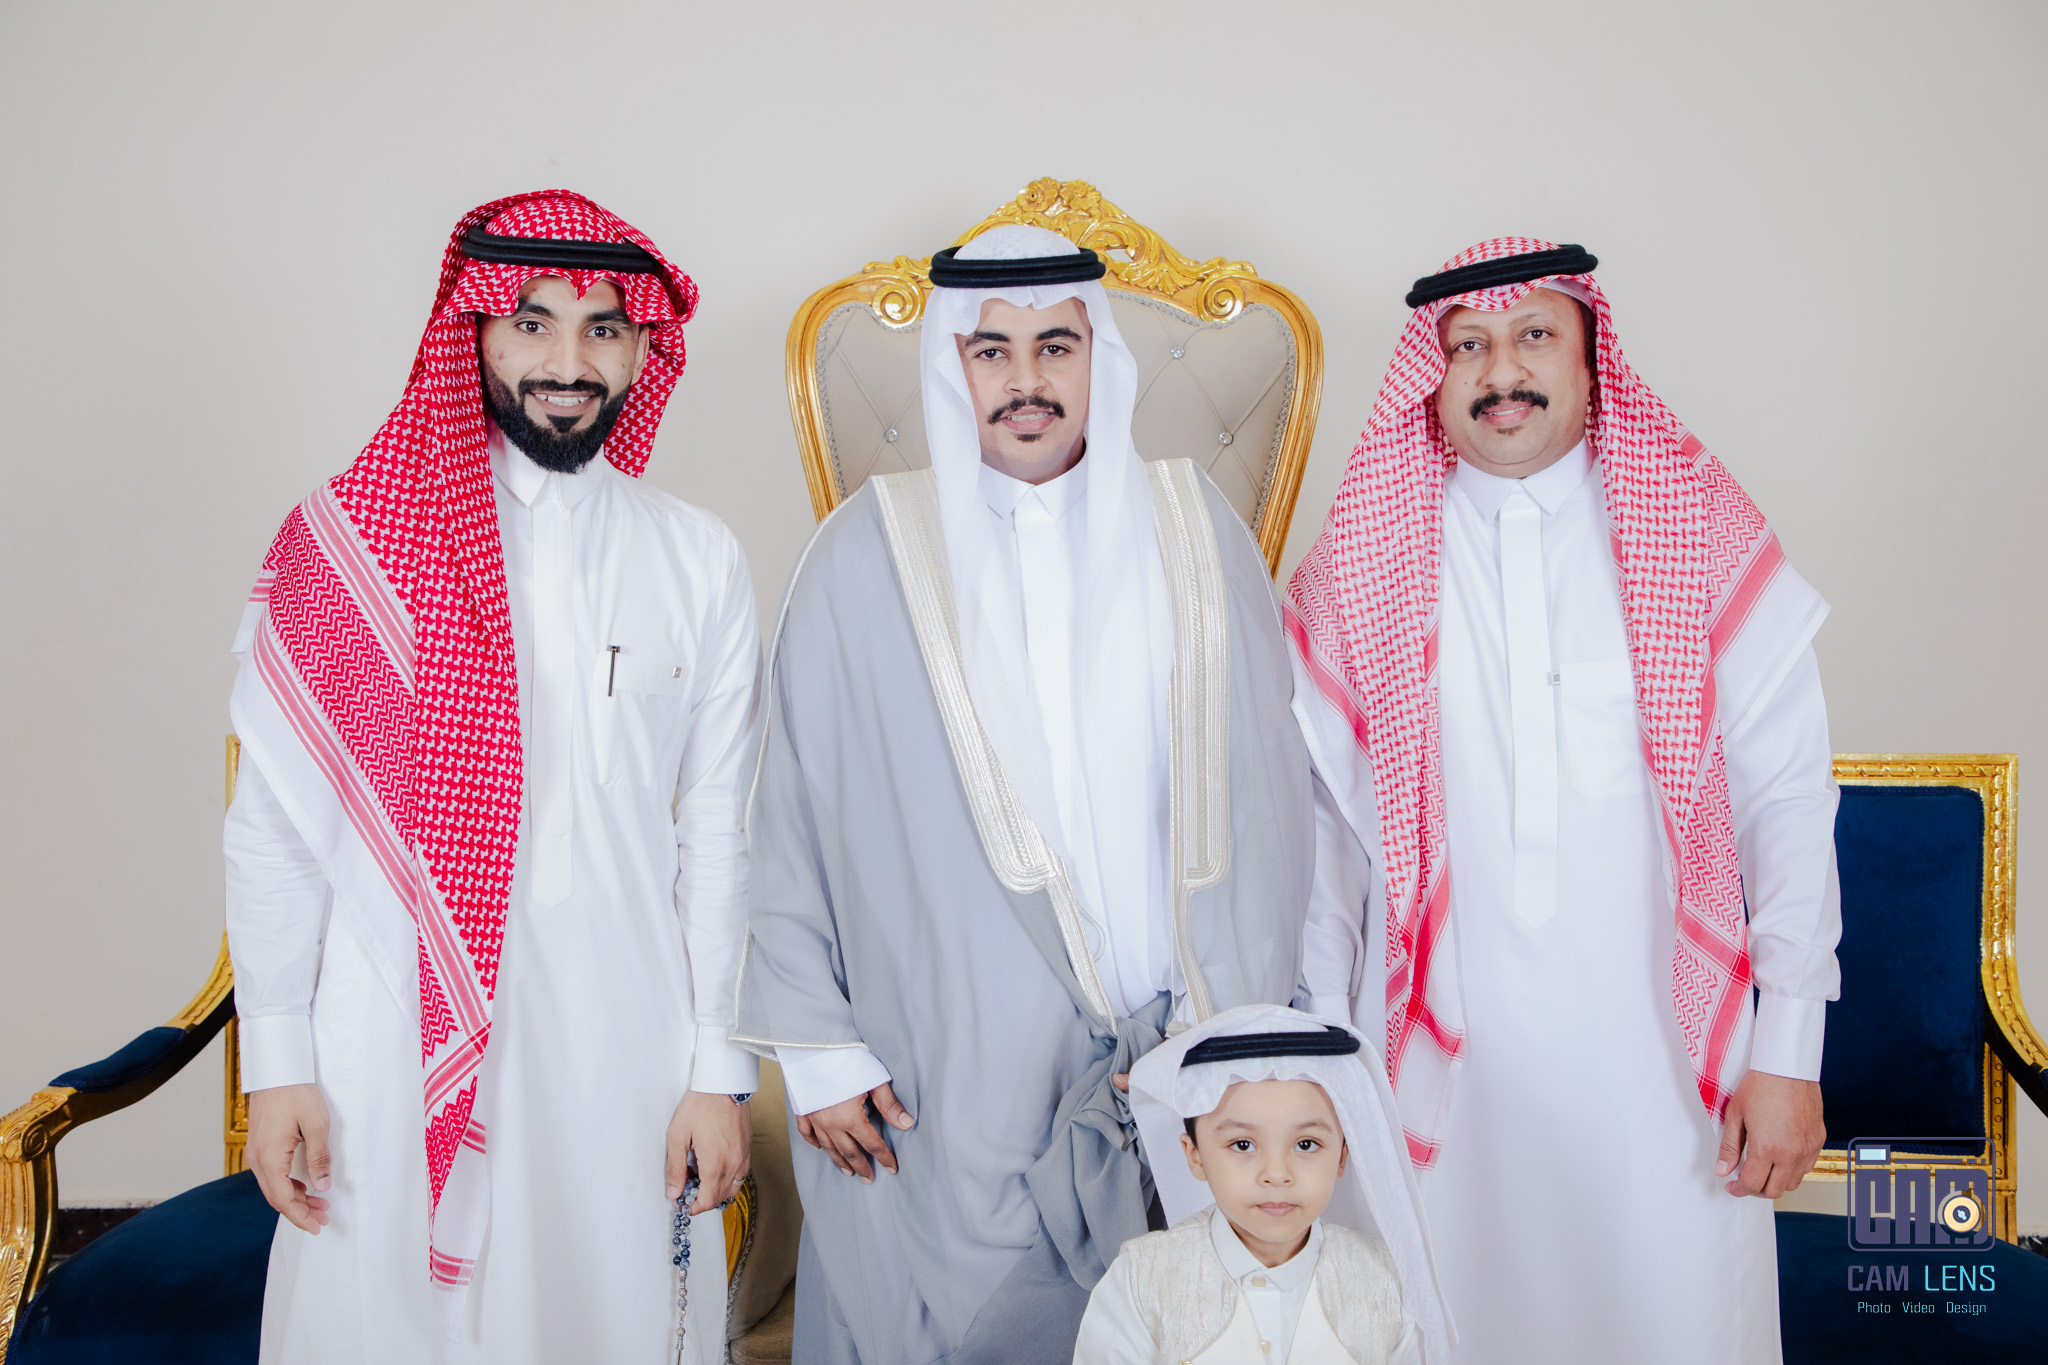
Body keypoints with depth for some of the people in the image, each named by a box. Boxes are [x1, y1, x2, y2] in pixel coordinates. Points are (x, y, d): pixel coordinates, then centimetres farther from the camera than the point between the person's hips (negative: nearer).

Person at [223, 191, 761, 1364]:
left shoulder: (699, 562, 2)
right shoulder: (347, 541, -2)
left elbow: (718, 838, 4)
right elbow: (277, 827, 0)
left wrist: (721, 1071, 3)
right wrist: (276, 1062, -1)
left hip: (620, 1059, 1)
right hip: (394, 1056, -1)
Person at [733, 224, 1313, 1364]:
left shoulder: (1194, 532, 5)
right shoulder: (868, 556, -2)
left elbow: (1268, 784, 5)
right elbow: (790, 819, -1)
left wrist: (1277, 1019, 3)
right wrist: (816, 1046, -3)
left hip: (1192, 1054, 2)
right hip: (953, 1076, -2)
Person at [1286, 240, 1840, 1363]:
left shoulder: (1706, 538, 0)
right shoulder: (1358, 565, 2)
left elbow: (1788, 802, 0)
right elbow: (1323, 823, 5)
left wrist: (1790, 1055, -3)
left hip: (1664, 1057, 0)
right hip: (1438, 1051, 0)